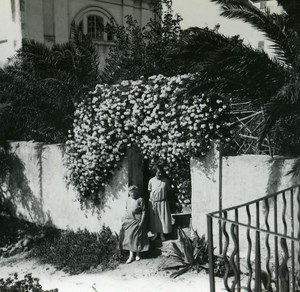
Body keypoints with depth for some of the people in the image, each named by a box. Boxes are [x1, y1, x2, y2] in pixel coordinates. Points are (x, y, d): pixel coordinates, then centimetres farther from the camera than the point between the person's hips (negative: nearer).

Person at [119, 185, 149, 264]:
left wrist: (142, 222, -13)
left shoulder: (140, 200, -10)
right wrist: (125, 219, 10)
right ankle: (131, 255, 10)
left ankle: (137, 254, 20)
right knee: (129, 237, 3)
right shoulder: (128, 200, 7)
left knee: (137, 238, 2)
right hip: (128, 221, 5)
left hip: (137, 221, -5)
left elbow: (143, 212, -9)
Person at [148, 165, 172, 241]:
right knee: (154, 218, 8)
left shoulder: (166, 180, -6)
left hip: (163, 202, 0)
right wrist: (152, 197, -1)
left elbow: (168, 191, 3)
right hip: (153, 202, 0)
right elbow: (150, 191, 5)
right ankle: (155, 233, 25)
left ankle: (162, 234, 21)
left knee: (163, 218, 4)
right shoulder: (151, 181, -5)